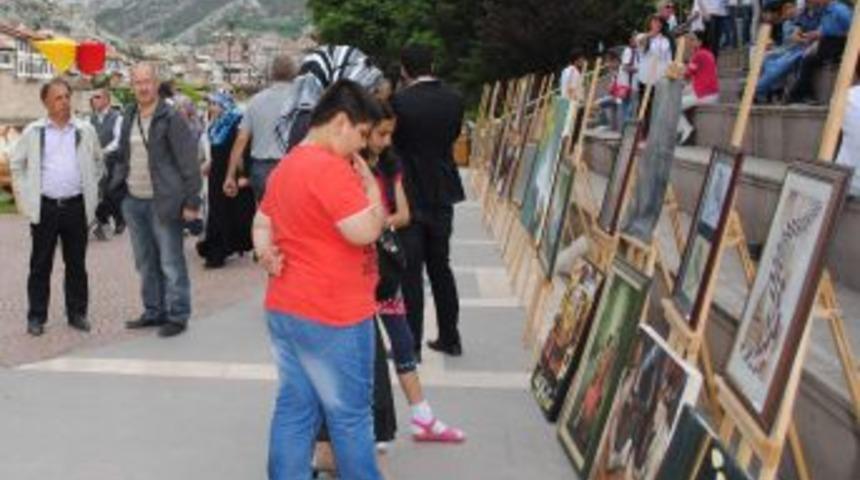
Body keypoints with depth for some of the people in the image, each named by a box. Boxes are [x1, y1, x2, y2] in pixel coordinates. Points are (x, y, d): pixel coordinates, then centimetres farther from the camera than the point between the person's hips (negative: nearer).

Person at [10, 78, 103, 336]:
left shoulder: (85, 131, 5)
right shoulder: (33, 132, 2)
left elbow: (98, 163, 16)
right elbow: (16, 163, 11)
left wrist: (92, 193, 9)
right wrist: (25, 195, 5)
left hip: (76, 206, 1)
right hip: (44, 207, -1)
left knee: (77, 263, 7)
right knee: (40, 264, 4)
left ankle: (77, 313, 18)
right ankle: (36, 317, 12)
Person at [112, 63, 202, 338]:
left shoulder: (171, 119, -9)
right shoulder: (129, 119, 12)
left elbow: (188, 163, -11)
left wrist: (191, 201, -15)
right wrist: (115, 187, 9)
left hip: (162, 202, -7)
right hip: (134, 202, 7)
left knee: (171, 263, -2)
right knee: (145, 263, 15)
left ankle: (177, 316, 6)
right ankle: (154, 312, 26)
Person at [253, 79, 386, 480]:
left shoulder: (286, 166, 13)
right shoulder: (331, 167, -19)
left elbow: (262, 223, 18)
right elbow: (365, 231, -23)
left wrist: (265, 252, -1)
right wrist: (370, 186, -8)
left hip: (284, 308, 9)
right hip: (332, 316, -9)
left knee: (294, 409, 13)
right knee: (350, 416, 6)